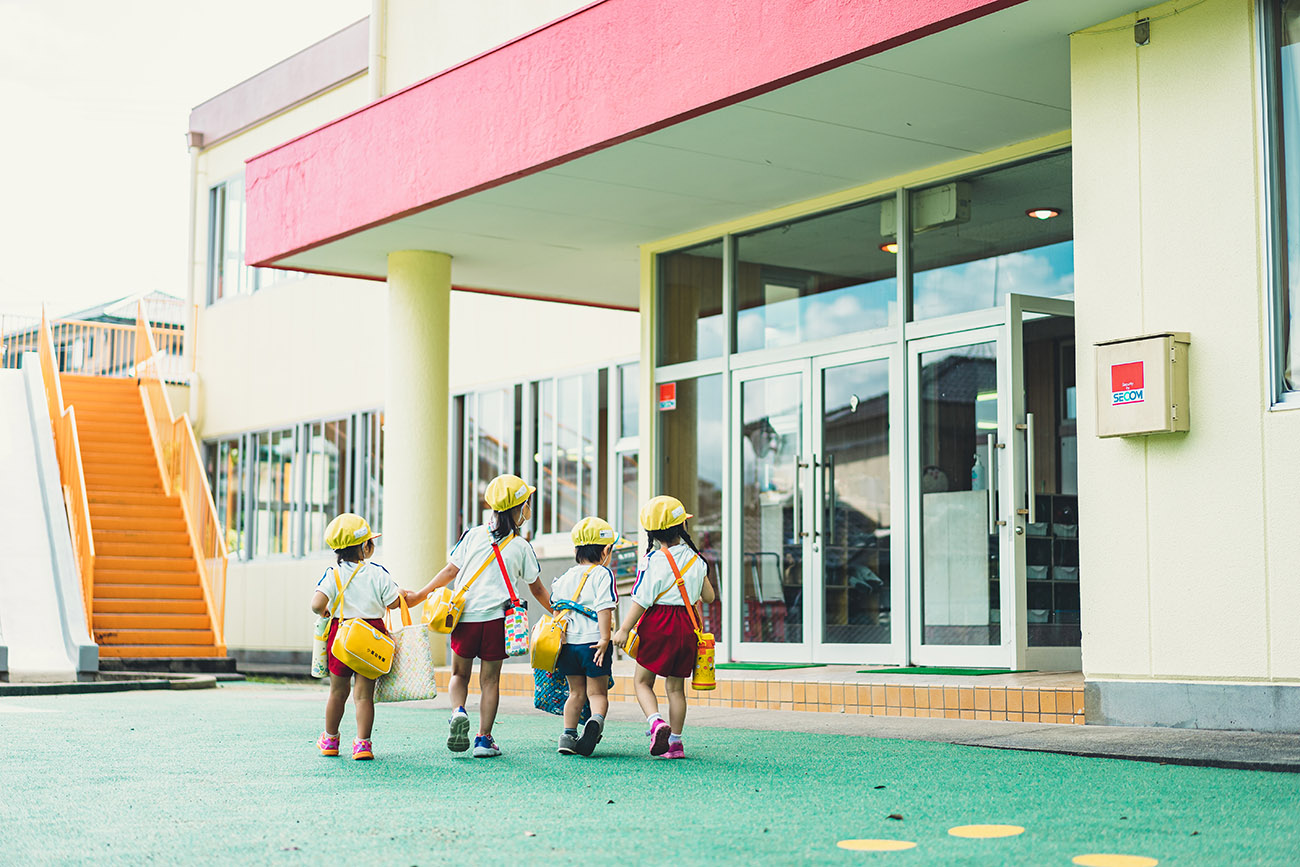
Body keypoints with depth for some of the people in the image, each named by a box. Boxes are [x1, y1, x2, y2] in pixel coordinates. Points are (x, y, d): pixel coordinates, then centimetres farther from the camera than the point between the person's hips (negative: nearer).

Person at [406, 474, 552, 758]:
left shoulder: (474, 535, 4)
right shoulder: (521, 547, 2)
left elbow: (451, 571, 3)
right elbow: (537, 589, 9)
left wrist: (419, 595, 13)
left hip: (465, 617, 1)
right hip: (496, 619, -1)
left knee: (460, 675, 15)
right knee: (490, 681, 7)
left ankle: (458, 712, -13)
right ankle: (484, 739, 3)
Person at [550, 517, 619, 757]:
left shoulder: (564, 579, 14)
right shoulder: (603, 574, -4)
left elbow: (556, 609, 17)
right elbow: (604, 609, -15)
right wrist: (604, 639, -17)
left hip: (568, 642, 4)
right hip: (592, 642, -4)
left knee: (576, 692, 17)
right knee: (597, 692, 3)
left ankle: (568, 735, 12)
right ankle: (597, 719, -25)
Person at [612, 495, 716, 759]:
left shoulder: (653, 561, -10)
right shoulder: (695, 559, 6)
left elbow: (642, 601, -12)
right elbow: (709, 596, 12)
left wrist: (624, 630, -6)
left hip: (658, 625, -4)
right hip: (687, 626, 4)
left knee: (642, 681, 7)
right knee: (675, 686, 12)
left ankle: (656, 722, -17)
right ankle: (675, 741, 12)